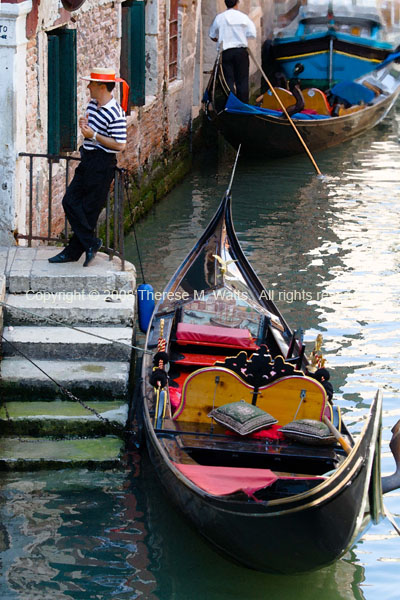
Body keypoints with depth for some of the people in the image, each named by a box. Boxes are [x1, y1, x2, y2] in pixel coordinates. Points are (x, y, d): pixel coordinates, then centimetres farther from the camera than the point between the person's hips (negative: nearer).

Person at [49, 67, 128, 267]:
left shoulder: (115, 114, -19)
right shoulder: (92, 104, 8)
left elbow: (119, 145, -21)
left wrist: (93, 135, -21)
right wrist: (84, 125, 0)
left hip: (102, 165, -9)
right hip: (88, 160, 9)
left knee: (89, 209, -1)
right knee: (70, 200, 6)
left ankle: (74, 252, 7)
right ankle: (90, 243, 11)